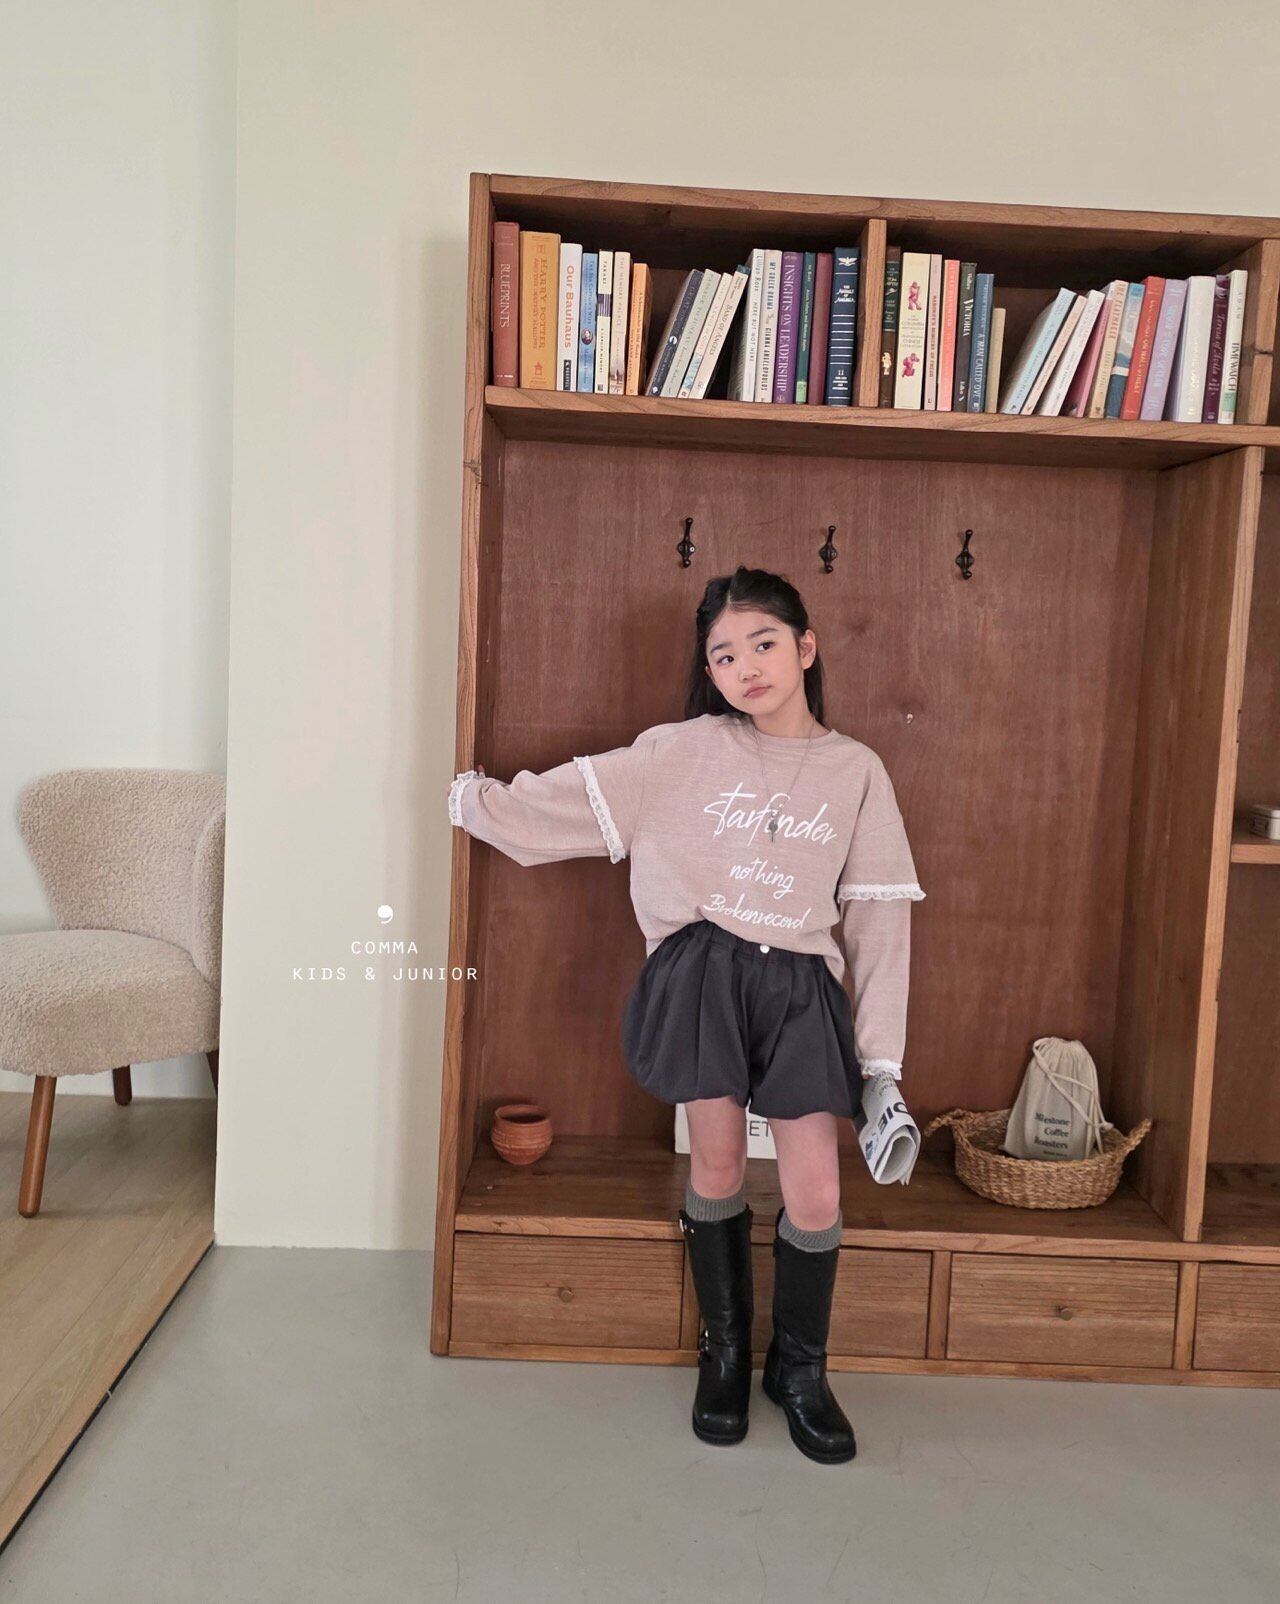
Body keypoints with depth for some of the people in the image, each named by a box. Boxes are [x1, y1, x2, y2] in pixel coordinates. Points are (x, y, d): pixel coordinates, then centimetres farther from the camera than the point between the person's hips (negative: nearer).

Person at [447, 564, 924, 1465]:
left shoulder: (856, 771, 2)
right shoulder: (686, 751, 1)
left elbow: (879, 916, 3)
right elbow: (578, 796, 5)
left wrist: (882, 1056, 1)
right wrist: (480, 801, 0)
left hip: (799, 989, 1)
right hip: (703, 975, 0)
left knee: (817, 1196, 2)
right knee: (717, 1167, 10)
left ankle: (800, 1370, 30)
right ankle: (724, 1352, 35)